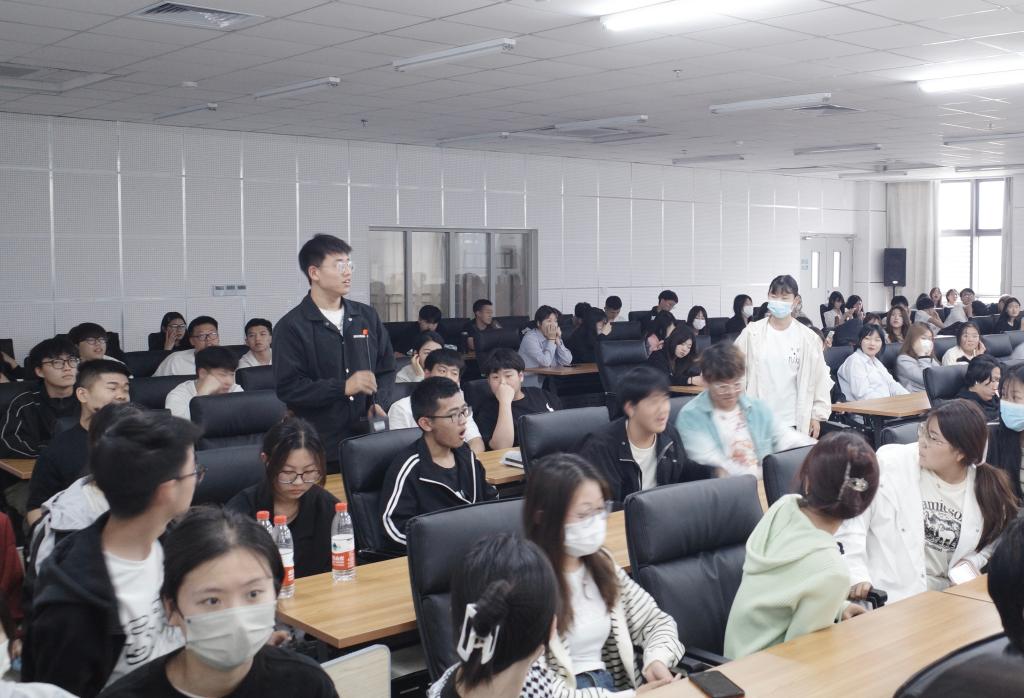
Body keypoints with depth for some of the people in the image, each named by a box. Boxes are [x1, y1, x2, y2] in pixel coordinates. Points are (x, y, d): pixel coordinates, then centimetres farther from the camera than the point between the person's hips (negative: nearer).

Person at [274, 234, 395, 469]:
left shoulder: (367, 316, 11)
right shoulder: (292, 326, -5)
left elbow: (386, 368, 16)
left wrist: (378, 402, -3)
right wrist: (343, 387, -19)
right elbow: (287, 388, -12)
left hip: (367, 440, 4)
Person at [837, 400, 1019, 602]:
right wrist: (856, 575, -18)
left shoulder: (985, 487, 2)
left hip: (945, 592, 4)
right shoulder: (890, 462, -8)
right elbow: (851, 520, -9)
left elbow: (990, 542, 20)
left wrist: (971, 563, -1)